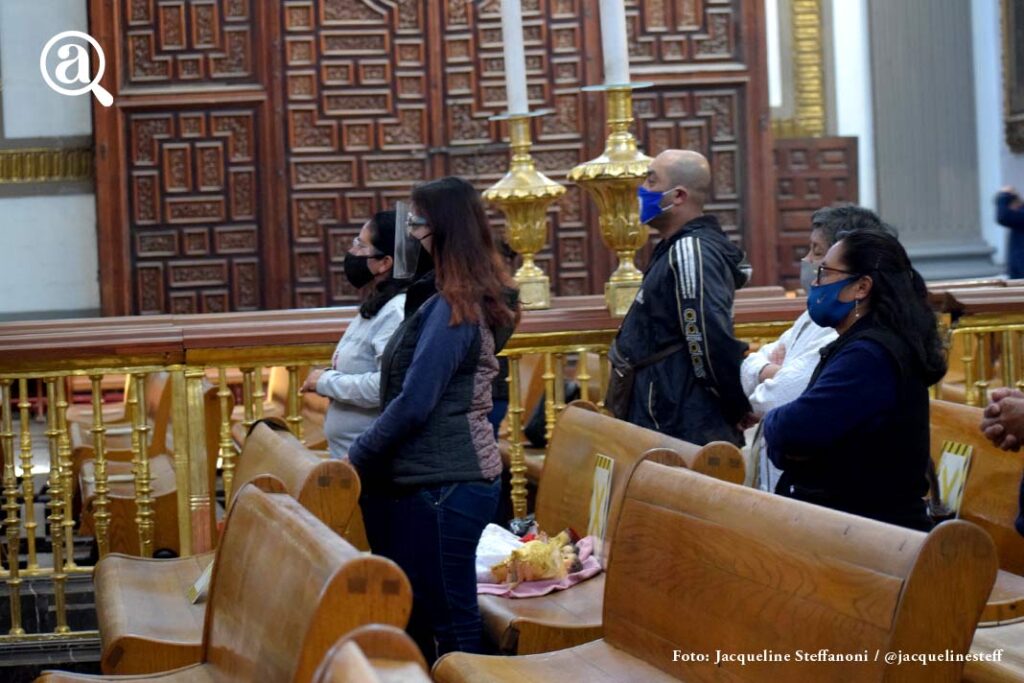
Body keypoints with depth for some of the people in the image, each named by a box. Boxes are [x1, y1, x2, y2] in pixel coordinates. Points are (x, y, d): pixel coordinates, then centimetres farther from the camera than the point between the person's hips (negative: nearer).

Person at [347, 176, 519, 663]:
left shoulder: (454, 308, -17)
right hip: (444, 477, 10)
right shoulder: (473, 299, 13)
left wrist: (356, 458, -7)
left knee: (449, 624, -3)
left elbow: (413, 404, -19)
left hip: (443, 485, -10)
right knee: (413, 615, 14)